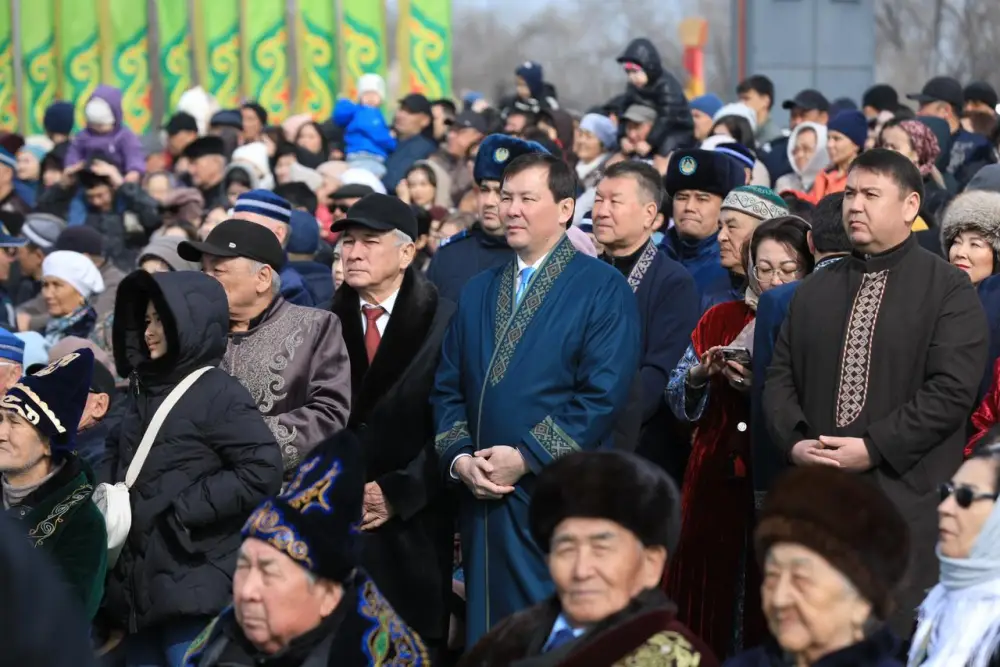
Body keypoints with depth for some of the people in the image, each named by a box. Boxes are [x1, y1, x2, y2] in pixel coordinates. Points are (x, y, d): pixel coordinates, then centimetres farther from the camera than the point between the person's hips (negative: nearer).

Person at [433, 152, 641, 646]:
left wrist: (526, 457, -14)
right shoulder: (478, 293, 17)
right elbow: (447, 388, 14)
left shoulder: (603, 289, -2)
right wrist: (459, 458, -4)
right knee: (488, 637, 7)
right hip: (482, 496, 5)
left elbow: (604, 395, -11)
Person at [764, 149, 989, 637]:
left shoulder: (948, 288, -2)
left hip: (906, 497, -5)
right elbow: (780, 375, 14)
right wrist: (793, 441, -5)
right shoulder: (815, 290, 17)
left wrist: (874, 448, -16)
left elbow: (952, 389, -12)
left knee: (896, 638, -4)